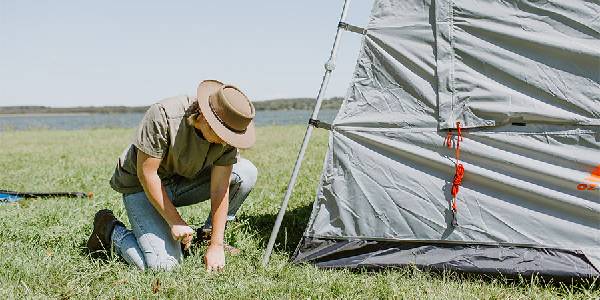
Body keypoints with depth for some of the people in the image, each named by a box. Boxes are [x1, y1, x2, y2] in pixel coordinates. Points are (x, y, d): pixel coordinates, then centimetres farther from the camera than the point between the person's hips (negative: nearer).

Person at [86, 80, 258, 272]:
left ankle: (211, 235, 5)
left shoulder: (227, 132, -17)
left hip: (184, 182, 5)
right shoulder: (162, 116, -32)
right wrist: (175, 222, -23)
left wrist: (216, 245, -20)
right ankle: (111, 230, 5)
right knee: (163, 264, -23)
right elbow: (146, 173, -26)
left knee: (246, 173, -15)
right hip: (141, 186, -5)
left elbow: (220, 187, -16)